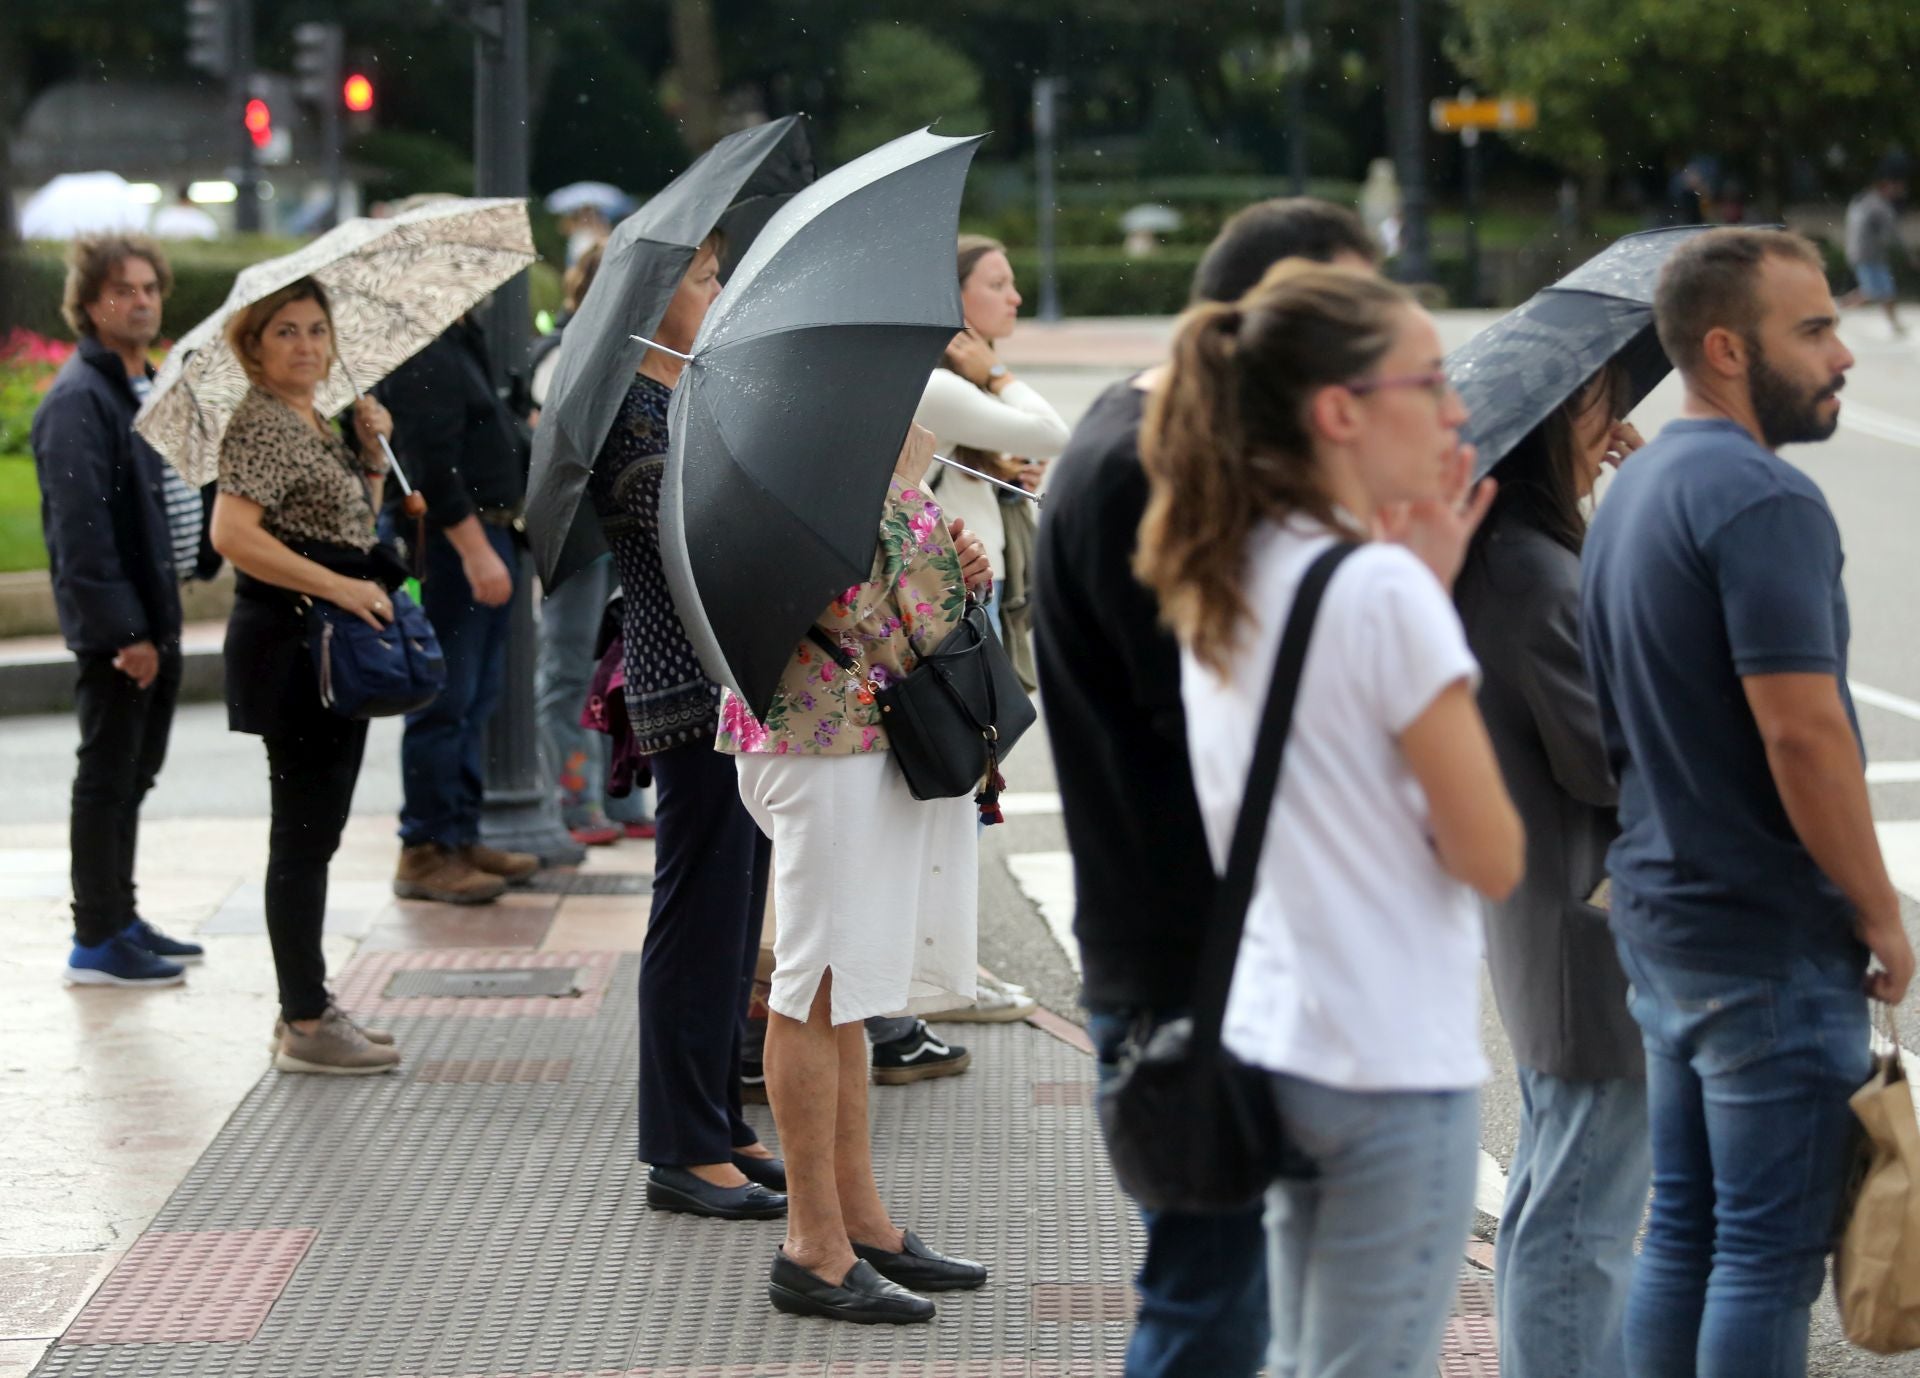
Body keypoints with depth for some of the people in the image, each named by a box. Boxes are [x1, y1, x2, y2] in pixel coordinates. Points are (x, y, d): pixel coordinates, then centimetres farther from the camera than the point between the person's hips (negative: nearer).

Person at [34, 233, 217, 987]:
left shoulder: (150, 387, 14)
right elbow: (79, 526, -21)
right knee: (108, 775, -2)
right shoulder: (79, 400, -16)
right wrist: (122, 628, -24)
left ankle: (121, 919, 26)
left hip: (155, 612, 9)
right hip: (114, 626, -9)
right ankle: (96, 940, 4)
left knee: (133, 775, 16)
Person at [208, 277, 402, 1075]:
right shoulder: (259, 424, -12)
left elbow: (353, 526, 25)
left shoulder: (315, 425, 16)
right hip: (289, 643, -10)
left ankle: (306, 1009, 20)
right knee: (304, 832, -7)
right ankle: (306, 1026, -3)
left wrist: (371, 456, 9)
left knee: (315, 831, 13)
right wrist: (340, 588, -27)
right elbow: (233, 533, -25)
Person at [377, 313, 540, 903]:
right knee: (446, 703, -8)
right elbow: (431, 462, -24)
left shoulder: (457, 343, 19)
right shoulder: (421, 355, -16)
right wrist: (475, 550, -25)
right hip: (447, 541, -11)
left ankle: (461, 836, 23)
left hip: (482, 535, 11)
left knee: (475, 698, 15)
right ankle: (425, 853, -3)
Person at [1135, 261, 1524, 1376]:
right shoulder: (1384, 590, -17)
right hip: (1396, 1064, -8)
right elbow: (1493, 857, -13)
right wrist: (1434, 588, -6)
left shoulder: (1220, 589, 7)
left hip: (1269, 1035, 8)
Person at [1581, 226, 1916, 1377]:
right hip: (1772, 939, -9)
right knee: (1770, 1251, -2)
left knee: (1685, 1229, 15)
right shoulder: (1765, 502, -19)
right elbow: (1802, 735, -24)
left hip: (1659, 917, 9)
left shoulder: (1635, 491, 13)